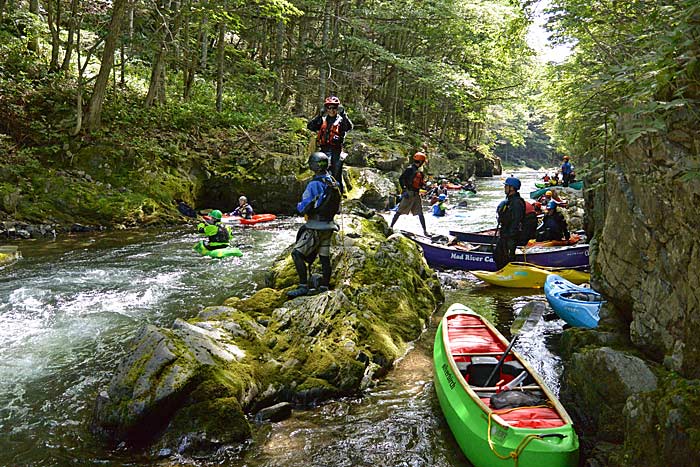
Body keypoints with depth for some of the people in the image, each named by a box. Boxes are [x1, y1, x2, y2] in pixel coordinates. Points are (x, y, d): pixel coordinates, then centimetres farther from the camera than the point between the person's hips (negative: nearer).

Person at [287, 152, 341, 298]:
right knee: (324, 257, 12)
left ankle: (303, 286, -11)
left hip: (315, 227, -8)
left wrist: (299, 205, 5)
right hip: (329, 226, 8)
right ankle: (324, 287, 17)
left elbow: (303, 208, -15)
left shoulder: (314, 185, -17)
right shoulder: (334, 183, 7)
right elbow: (337, 207, 18)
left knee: (297, 253, -5)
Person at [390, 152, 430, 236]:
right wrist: (404, 189, -19)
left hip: (416, 194, 7)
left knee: (420, 213, 7)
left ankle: (425, 231, 11)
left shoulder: (419, 171, 15)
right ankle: (391, 227, 5)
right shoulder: (410, 169, -10)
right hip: (409, 194, -7)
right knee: (399, 211, -3)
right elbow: (401, 179, -15)